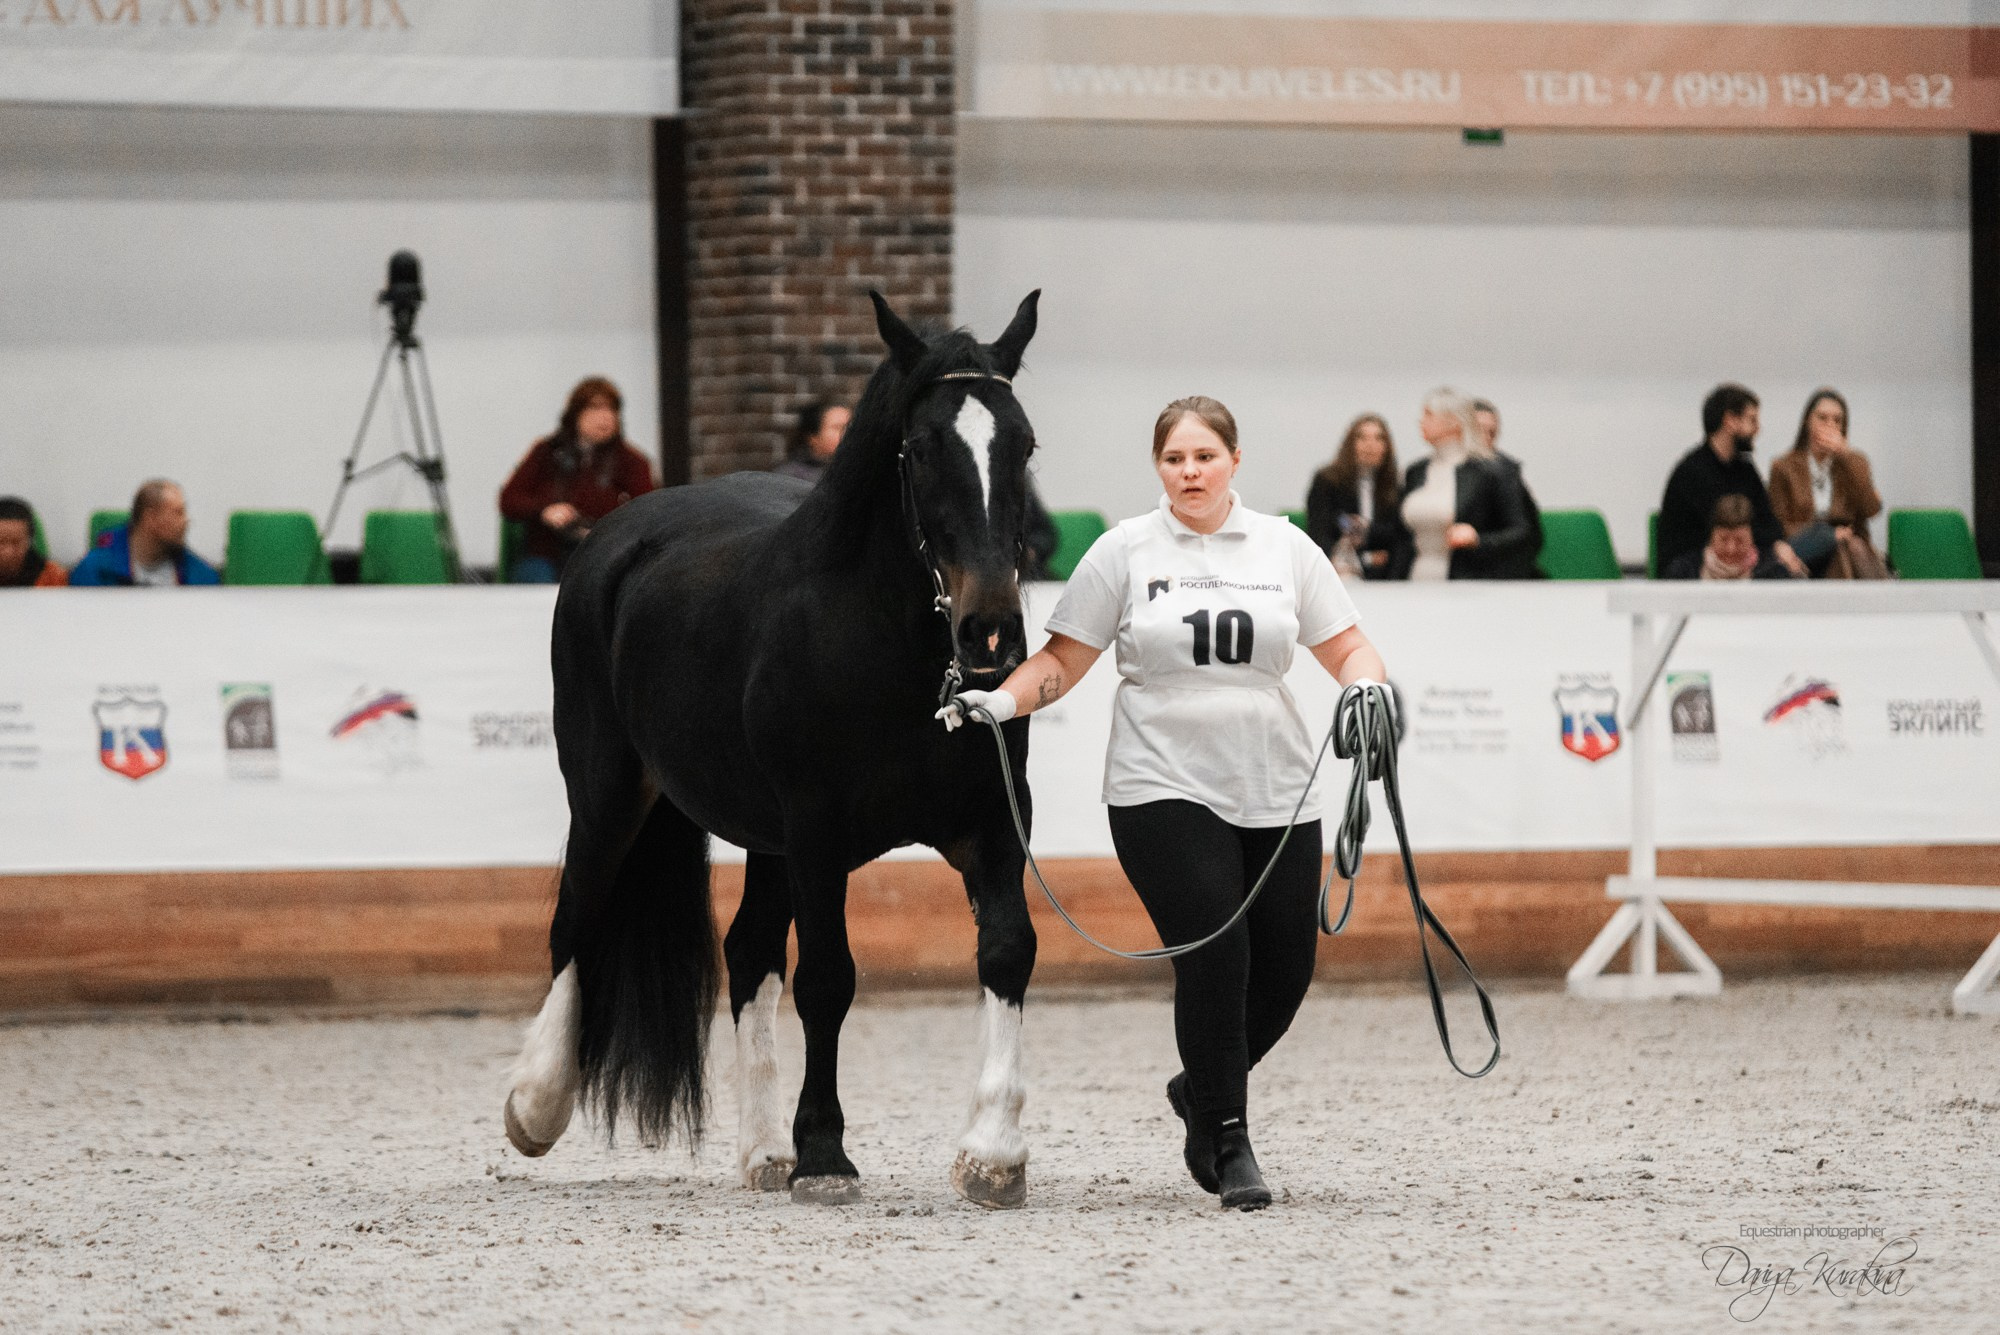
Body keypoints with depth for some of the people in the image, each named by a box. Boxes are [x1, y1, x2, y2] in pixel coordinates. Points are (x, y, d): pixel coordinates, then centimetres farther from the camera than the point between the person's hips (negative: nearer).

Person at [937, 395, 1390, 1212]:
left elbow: (1347, 649, 9)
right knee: (1214, 957, -15)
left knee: (1284, 969, 3)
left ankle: (1202, 1091, 31)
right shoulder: (1125, 553, 2)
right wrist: (995, 703, -13)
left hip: (1275, 793, 3)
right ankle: (1228, 1144, -4)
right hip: (1164, 788, -3)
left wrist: (1366, 686, -12)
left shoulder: (1284, 548, 7)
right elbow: (1061, 662, 3)